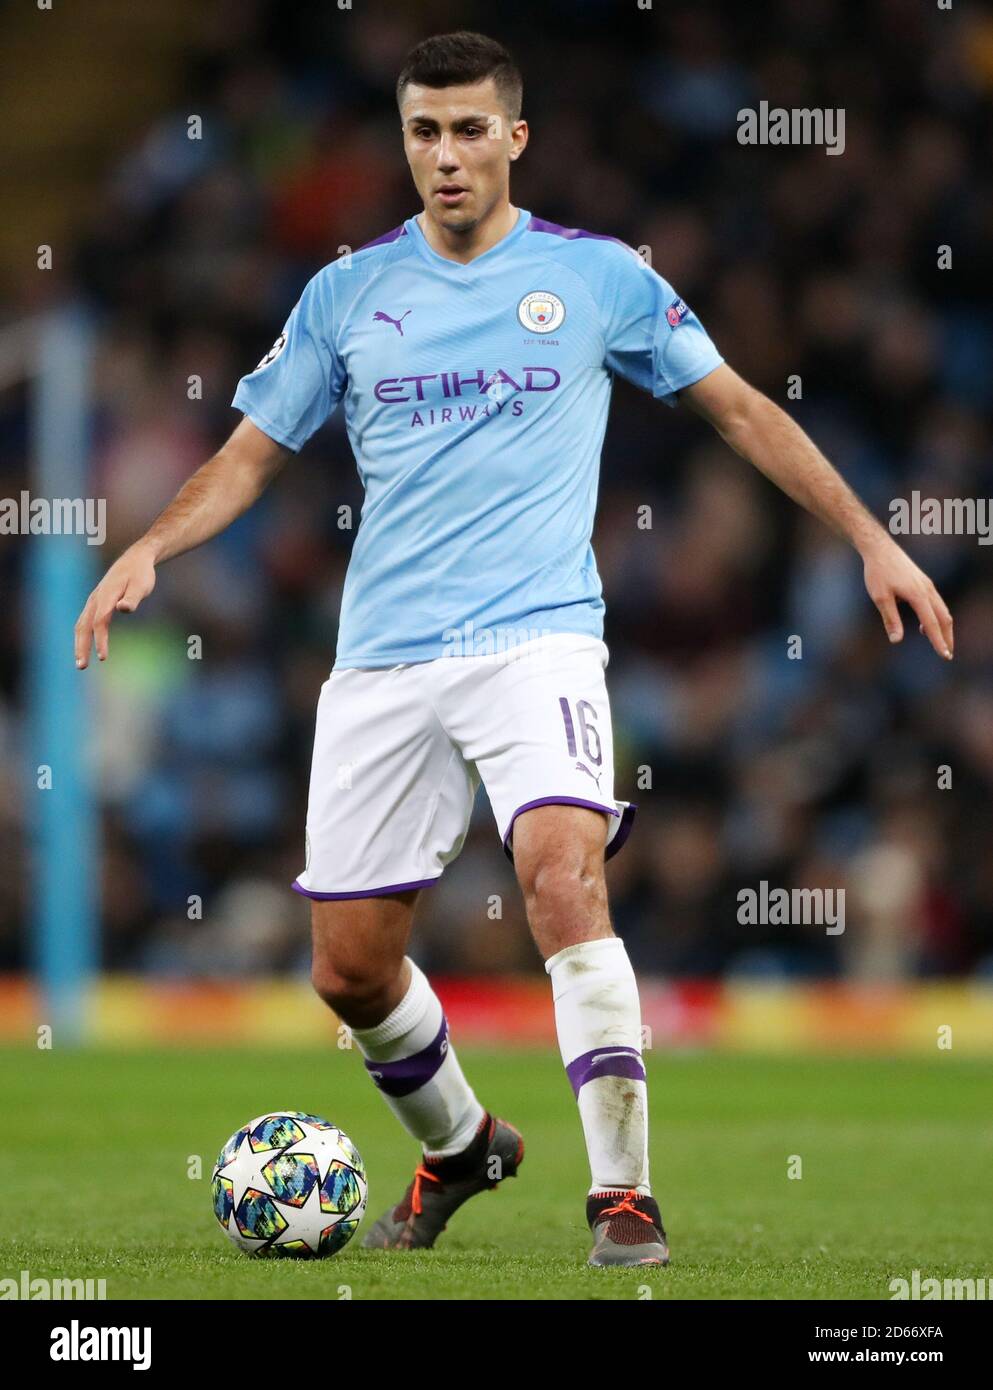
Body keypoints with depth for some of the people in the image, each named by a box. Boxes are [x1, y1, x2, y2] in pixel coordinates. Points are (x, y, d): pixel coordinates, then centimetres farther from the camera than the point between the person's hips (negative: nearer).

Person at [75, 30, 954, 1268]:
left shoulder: (597, 276, 4)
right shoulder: (347, 294, 9)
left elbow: (739, 408, 11)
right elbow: (252, 454, 13)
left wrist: (870, 540, 7)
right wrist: (150, 547, -4)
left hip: (536, 638, -3)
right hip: (381, 657, 3)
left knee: (562, 876, -28)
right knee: (348, 967, 4)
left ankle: (622, 1189, -21)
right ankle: (458, 1149, 32)